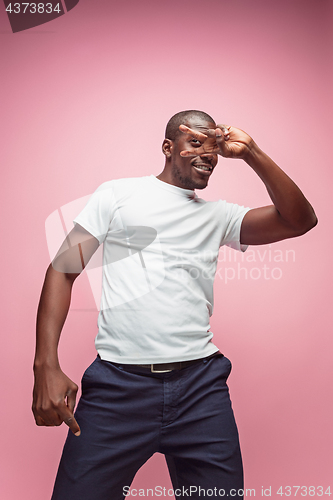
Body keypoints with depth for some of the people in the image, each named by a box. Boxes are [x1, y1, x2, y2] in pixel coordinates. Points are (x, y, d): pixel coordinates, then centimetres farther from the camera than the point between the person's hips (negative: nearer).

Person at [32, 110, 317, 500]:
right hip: (118, 383, -2)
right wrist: (46, 367, -7)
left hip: (201, 383, 3)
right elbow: (63, 268, 3)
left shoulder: (218, 215, 16)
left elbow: (300, 220, 7)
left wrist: (251, 153, 1)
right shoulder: (118, 193, 8)